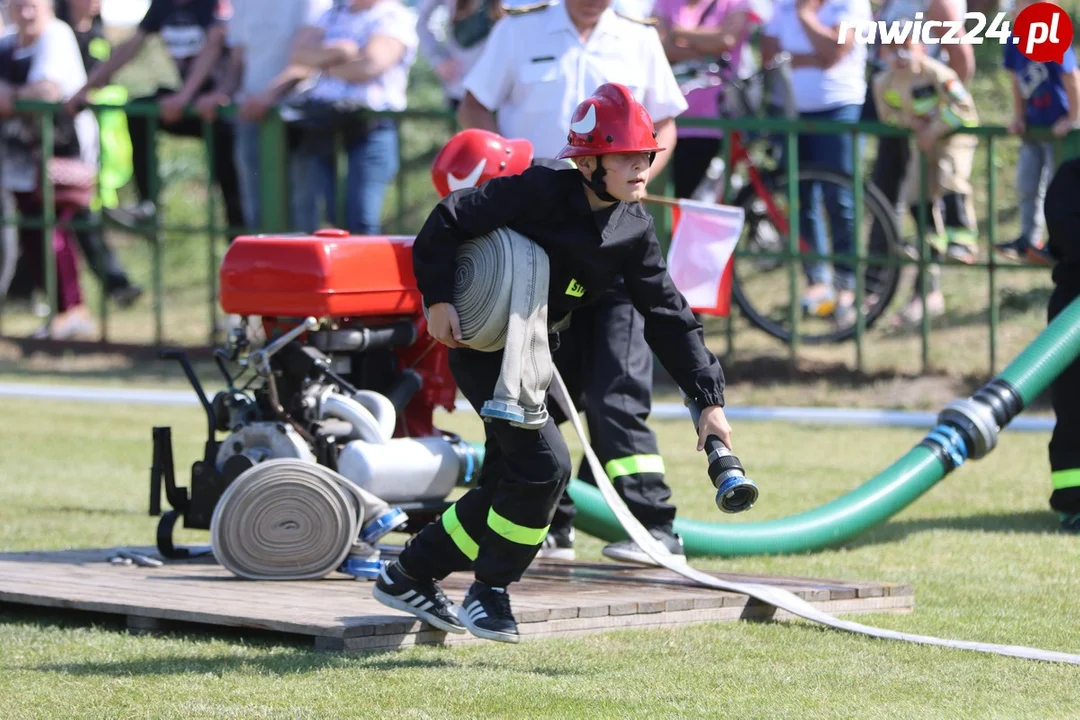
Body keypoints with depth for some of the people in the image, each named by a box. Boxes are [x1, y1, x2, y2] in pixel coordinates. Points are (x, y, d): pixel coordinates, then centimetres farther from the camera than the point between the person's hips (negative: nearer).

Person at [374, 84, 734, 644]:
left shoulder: (634, 230, -4)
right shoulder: (541, 192, -23)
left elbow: (667, 317, -1)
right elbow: (448, 220, -19)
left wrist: (709, 400, -6)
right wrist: (438, 299, -22)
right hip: (480, 345, -8)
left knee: (507, 481, 10)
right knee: (544, 464, -16)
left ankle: (409, 576, 26)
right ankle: (489, 593, 1)